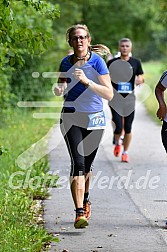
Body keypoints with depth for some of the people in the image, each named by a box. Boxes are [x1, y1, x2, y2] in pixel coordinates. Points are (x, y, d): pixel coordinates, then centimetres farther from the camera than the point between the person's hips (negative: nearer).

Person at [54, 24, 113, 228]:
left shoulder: (97, 61, -8)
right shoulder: (66, 62, 1)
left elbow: (109, 94, -14)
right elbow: (61, 88, 14)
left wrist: (87, 81, -26)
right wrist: (59, 90, -11)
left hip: (94, 119, 0)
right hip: (71, 117, 0)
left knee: (87, 164, 12)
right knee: (78, 163, -16)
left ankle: (85, 200, 40)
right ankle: (79, 213, -23)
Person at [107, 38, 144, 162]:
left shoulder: (136, 62, 6)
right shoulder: (112, 63, 1)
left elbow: (142, 78, 11)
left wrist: (139, 80, -11)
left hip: (129, 98, 2)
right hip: (116, 99, -2)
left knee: (128, 128, 3)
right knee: (118, 127, -9)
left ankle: (125, 152, 19)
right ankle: (117, 143, 25)